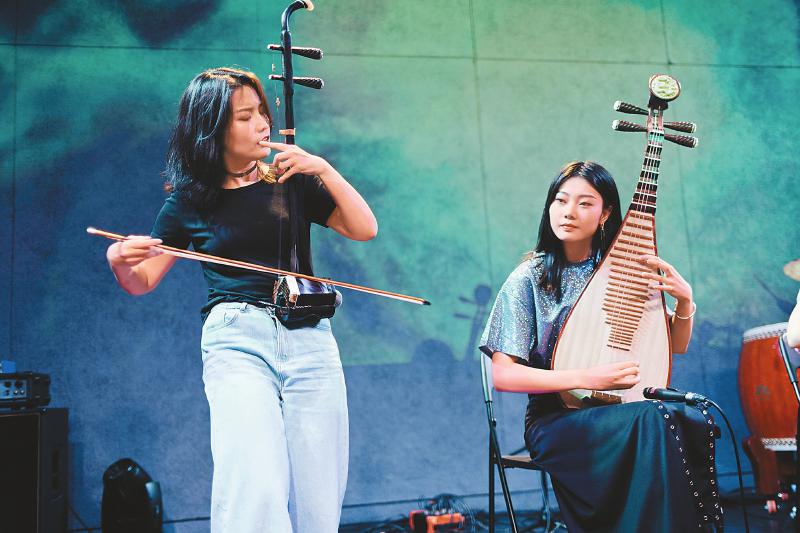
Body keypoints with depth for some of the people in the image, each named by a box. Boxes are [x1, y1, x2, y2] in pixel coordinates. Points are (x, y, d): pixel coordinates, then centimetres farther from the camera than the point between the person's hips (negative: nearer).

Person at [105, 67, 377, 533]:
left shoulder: (293, 180, 10)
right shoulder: (190, 201, 6)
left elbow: (366, 229, 5)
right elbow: (142, 282, 13)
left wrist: (324, 169, -6)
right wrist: (119, 259, -10)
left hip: (309, 339, 2)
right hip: (237, 340, -2)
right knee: (254, 490, -20)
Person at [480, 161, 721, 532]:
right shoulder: (530, 278, -4)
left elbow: (676, 346, 16)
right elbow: (502, 375, -10)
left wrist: (684, 299, -5)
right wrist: (587, 378, -19)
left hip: (625, 409, 4)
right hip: (556, 418, -3)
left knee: (693, 421, -29)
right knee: (655, 421, -32)